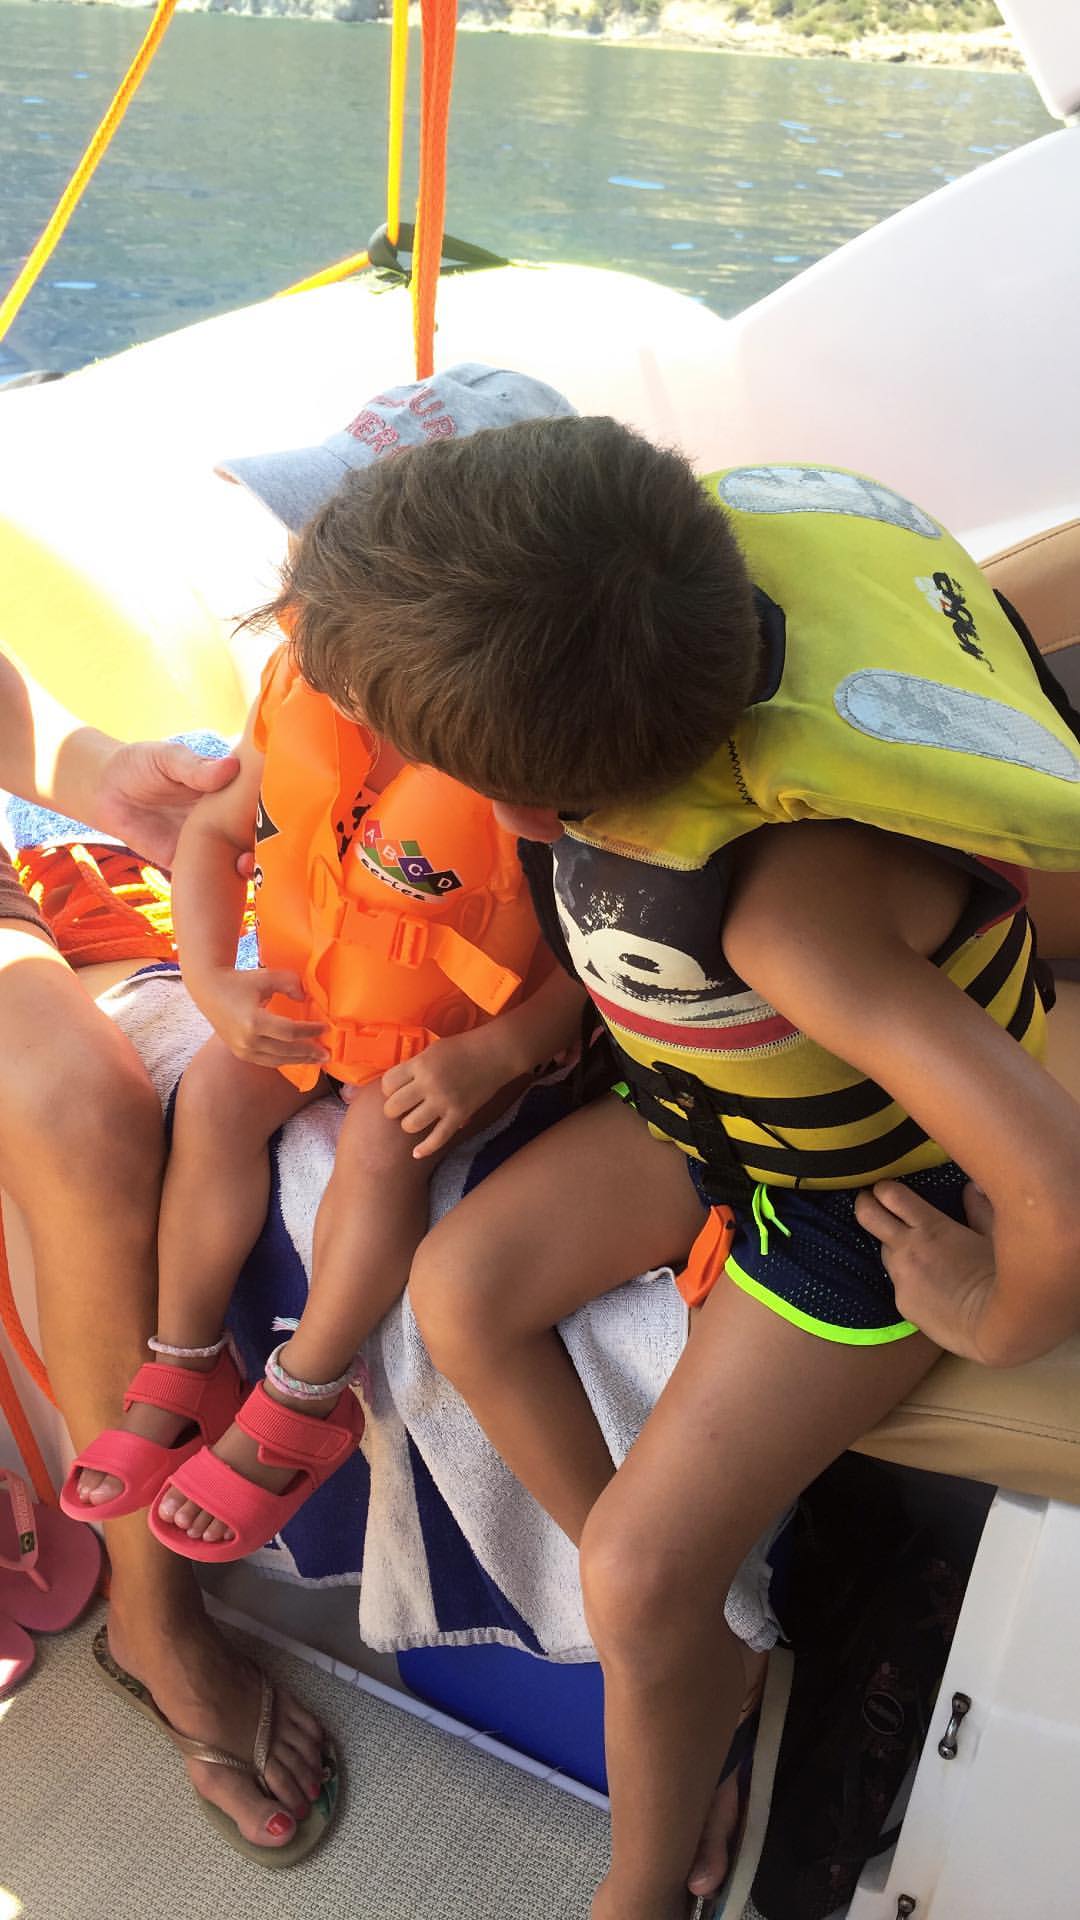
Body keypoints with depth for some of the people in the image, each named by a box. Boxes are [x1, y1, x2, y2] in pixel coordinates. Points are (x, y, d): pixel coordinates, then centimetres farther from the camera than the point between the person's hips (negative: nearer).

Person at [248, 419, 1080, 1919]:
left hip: (870, 1190, -7)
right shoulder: (668, 582, -24)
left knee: (641, 1577, -8)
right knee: (463, 1288, -2)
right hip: (712, 1110, 8)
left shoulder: (793, 904, -45)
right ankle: (692, 1652, 18)